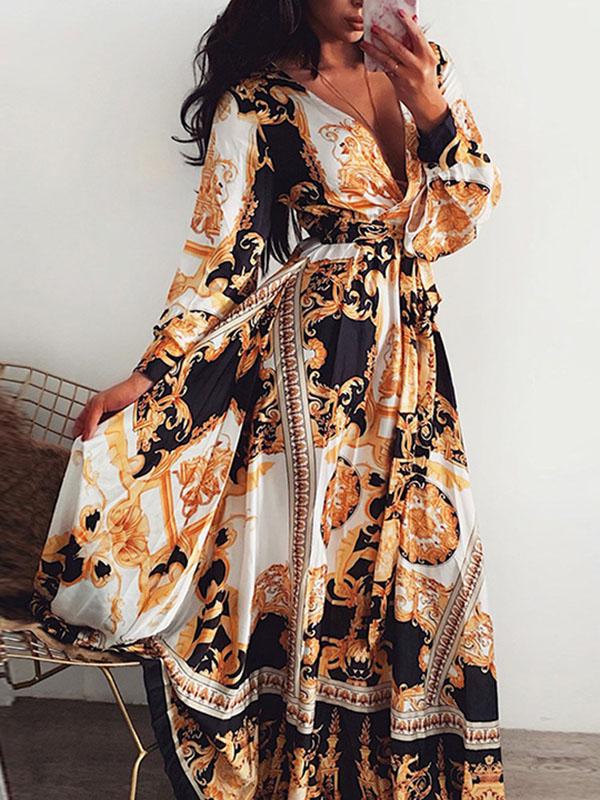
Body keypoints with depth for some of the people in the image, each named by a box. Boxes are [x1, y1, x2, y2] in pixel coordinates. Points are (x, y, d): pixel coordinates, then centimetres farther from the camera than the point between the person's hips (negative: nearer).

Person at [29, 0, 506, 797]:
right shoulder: (258, 97, -4)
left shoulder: (423, 68, 10)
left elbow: (472, 206, 4)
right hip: (316, 347, -5)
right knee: (315, 540, 3)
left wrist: (433, 110, -11)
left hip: (412, 349, 6)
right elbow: (224, 248, -7)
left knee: (425, 544, 10)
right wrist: (152, 370, -13)